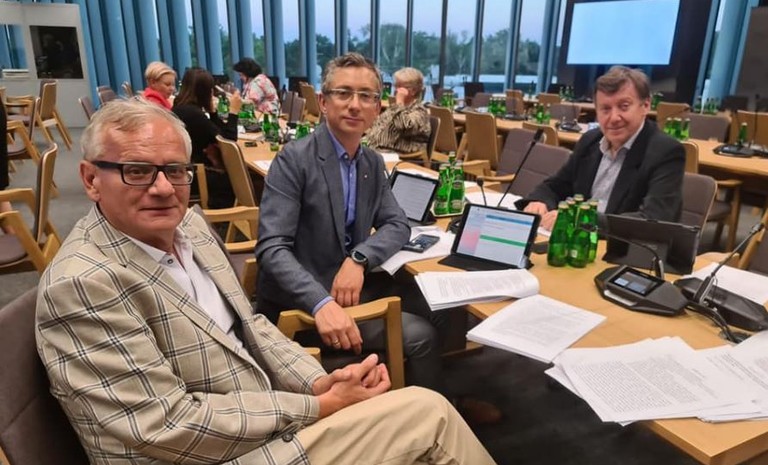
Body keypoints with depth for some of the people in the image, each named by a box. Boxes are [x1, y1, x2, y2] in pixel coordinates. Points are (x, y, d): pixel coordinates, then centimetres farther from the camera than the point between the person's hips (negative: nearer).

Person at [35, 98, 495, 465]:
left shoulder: (189, 225, 3)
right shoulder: (82, 284, -22)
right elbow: (168, 427, -23)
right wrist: (318, 407, -18)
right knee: (428, 412, -9)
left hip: (265, 419, 7)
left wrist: (318, 380, -8)